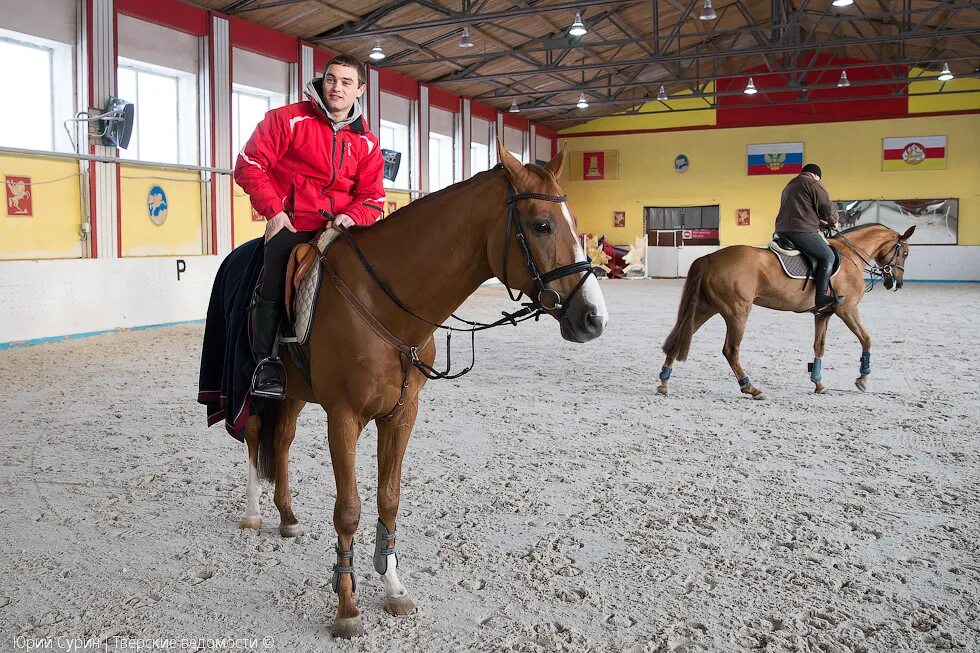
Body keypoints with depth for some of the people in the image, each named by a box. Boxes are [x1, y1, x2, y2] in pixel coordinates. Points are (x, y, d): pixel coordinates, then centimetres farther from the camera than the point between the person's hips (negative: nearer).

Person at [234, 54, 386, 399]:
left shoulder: (367, 142, 11)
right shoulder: (288, 119, 0)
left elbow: (372, 196, 10)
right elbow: (249, 165, -2)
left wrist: (351, 217, -12)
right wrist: (274, 211, -11)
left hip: (340, 226, 4)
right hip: (291, 225, -3)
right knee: (275, 279, -24)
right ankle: (266, 361, -9)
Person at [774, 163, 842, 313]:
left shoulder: (789, 186, 29)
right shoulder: (812, 183, 1)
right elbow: (827, 208, -3)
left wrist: (822, 223, 32)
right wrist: (833, 221, 18)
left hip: (782, 231, 10)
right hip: (802, 231, -9)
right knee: (828, 256, -5)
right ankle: (820, 298, -16)